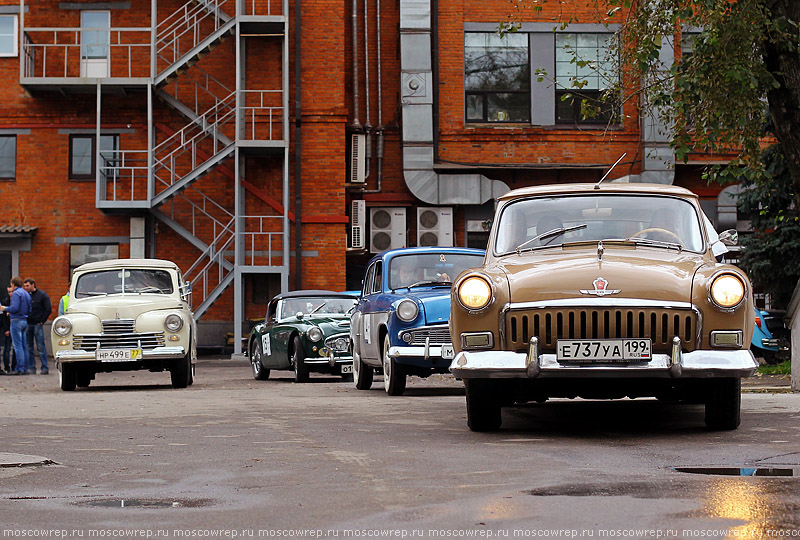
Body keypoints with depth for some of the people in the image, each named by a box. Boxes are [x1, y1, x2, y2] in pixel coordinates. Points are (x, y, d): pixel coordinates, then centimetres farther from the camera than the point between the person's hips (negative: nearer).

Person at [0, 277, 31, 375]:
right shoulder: (26, 294, 15)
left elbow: (14, 308, -21)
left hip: (16, 321, -8)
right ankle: (25, 367, 11)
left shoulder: (16, 293, -10)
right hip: (25, 321, 8)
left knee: (18, 346, -8)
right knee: (24, 346, 10)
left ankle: (20, 369, -11)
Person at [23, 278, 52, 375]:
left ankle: (44, 368, -2)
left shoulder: (42, 295, -1)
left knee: (41, 347, -5)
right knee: (28, 348, 4)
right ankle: (31, 368, 9)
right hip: (28, 325, 5)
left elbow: (48, 309, -3)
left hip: (38, 324, -5)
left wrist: (42, 321, -6)